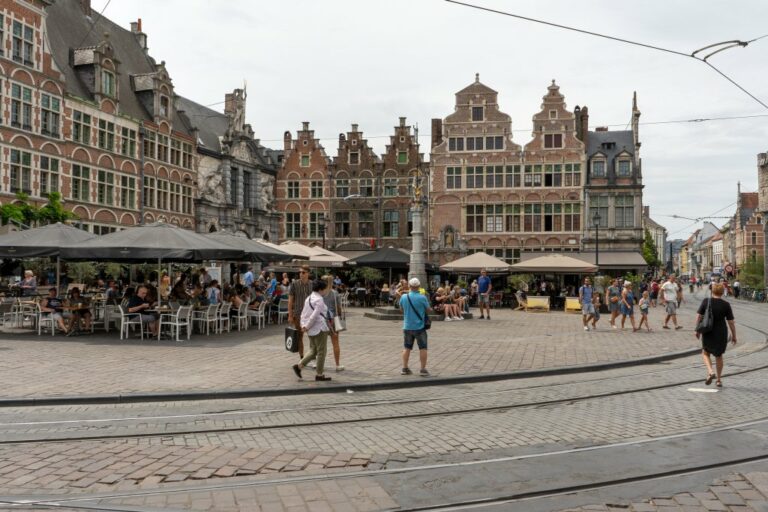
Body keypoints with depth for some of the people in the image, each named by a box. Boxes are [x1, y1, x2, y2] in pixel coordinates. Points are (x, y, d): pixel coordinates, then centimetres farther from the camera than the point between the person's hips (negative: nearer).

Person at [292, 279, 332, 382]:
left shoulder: (308, 298, 13)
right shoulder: (319, 300, -16)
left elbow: (303, 313, 12)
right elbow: (314, 315, -21)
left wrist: (303, 325, 6)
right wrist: (307, 326, -14)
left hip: (311, 329, 9)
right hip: (319, 328, -9)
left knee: (313, 350, 17)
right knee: (321, 351, 2)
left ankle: (299, 366, 7)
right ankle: (319, 375, 7)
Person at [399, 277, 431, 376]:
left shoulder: (403, 297, -5)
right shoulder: (422, 298, -16)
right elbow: (428, 310, -4)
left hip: (407, 326, 4)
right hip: (419, 326, -4)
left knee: (407, 348, 14)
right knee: (423, 348, 6)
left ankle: (404, 368, 18)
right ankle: (423, 369, 7)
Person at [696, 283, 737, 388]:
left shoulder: (706, 301, -7)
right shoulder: (726, 304, -7)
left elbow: (699, 316, -6)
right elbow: (731, 322, -4)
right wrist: (734, 335, 6)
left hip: (707, 333, -1)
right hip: (721, 334, 1)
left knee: (705, 353, 18)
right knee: (719, 356, 16)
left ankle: (710, 372, -6)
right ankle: (719, 380, 21)